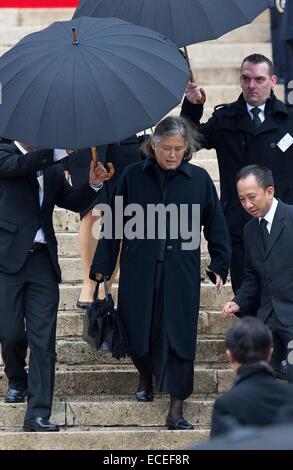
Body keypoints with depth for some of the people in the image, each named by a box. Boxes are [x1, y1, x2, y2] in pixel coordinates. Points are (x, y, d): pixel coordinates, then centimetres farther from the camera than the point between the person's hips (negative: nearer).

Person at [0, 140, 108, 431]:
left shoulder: (52, 169, 17)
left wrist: (93, 184, -6)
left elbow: (74, 202, 12)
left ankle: (38, 415, -6)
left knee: (43, 339, -4)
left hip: (42, 261, 4)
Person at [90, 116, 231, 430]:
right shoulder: (133, 176, 3)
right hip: (138, 271, 1)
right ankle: (145, 375, 41)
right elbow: (114, 224, 6)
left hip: (180, 274, -1)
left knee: (177, 337, -5)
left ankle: (176, 410, -1)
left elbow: (215, 225, 8)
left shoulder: (199, 180, 3)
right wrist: (102, 266, 5)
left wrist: (219, 266, 3)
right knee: (138, 333, 8)